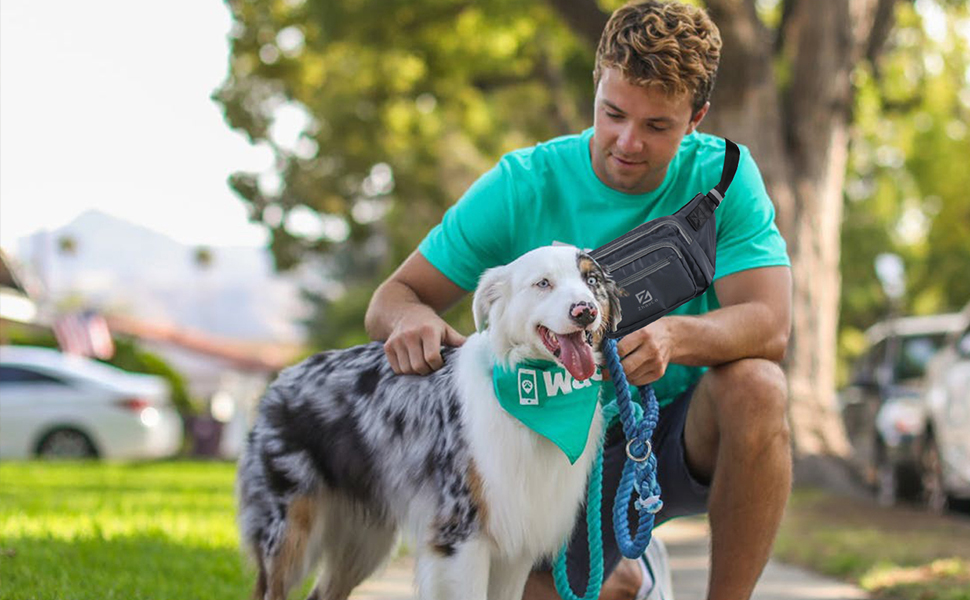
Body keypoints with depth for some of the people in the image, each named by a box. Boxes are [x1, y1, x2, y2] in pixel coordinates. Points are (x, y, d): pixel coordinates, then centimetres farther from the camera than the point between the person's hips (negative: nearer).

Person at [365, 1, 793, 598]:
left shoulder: (721, 176, -12)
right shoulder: (522, 185, -11)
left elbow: (770, 324, -23)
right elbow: (391, 299, -7)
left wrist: (674, 336, -45)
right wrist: (414, 318, -34)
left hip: (687, 438, -1)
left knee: (755, 382, -33)